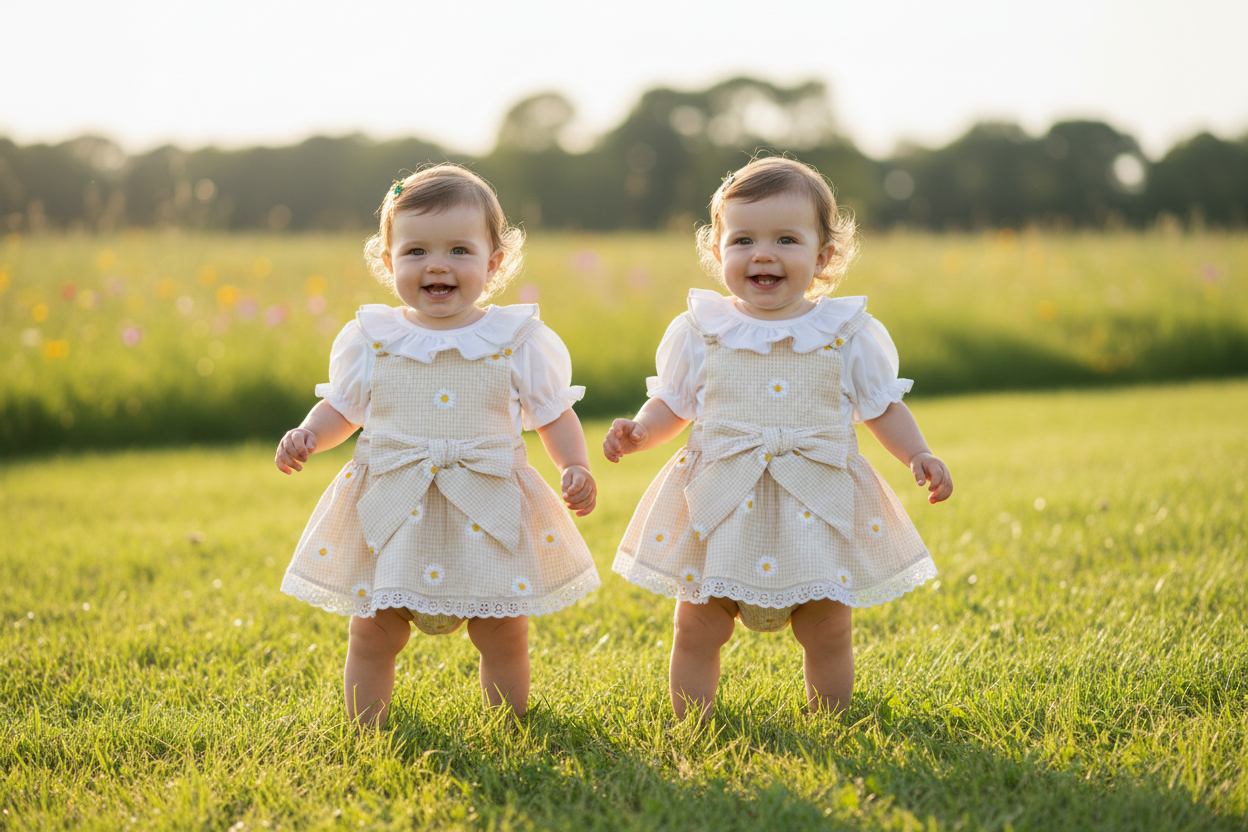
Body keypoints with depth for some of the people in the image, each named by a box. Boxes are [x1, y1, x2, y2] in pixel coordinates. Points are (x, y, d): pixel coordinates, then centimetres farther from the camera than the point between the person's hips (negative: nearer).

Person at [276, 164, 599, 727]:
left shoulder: (520, 342, -2)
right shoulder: (369, 340, 2)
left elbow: (554, 415, 5)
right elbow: (341, 407, 13)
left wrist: (576, 468, -10)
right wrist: (309, 436, -5)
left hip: (488, 511, -1)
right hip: (391, 511, 1)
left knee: (502, 633, 5)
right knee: (373, 632, 4)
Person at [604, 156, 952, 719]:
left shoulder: (850, 334, 1)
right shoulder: (698, 333, 1)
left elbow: (883, 408, 8)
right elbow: (672, 404, 10)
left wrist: (918, 456, -6)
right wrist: (637, 432, -8)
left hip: (818, 506, 0)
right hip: (720, 506, 0)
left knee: (828, 631, 5)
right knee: (696, 629, 3)